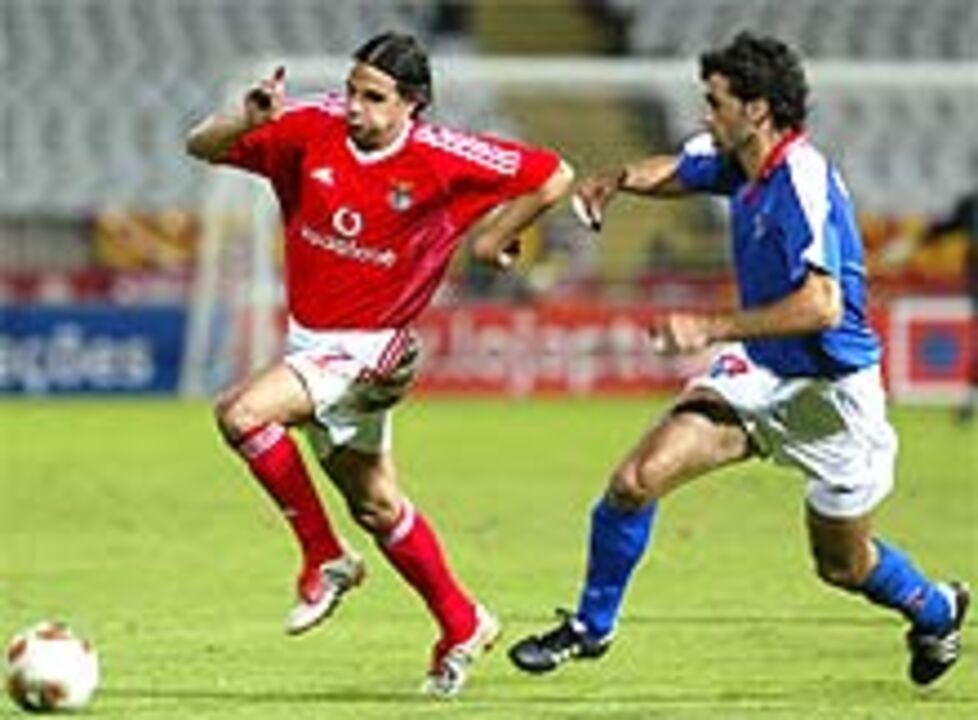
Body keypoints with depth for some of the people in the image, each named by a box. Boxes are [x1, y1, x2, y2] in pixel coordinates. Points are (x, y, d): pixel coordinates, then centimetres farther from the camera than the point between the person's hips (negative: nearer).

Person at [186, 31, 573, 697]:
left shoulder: (441, 158, -17)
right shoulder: (314, 129, -9)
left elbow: (553, 177, -9)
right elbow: (203, 147, -7)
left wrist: (494, 239, -5)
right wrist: (249, 121, -26)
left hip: (370, 348, -6)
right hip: (310, 339, 6)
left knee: (242, 413, -26)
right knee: (375, 504, 18)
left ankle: (325, 558, -9)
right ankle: (462, 626, 37)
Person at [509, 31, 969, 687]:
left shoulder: (803, 181, -27)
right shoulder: (738, 163, -2)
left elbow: (821, 307, -34)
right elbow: (676, 171, 22)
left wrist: (713, 328, -32)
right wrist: (621, 179, -1)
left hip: (832, 391, -7)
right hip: (760, 374, 7)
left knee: (843, 565, 12)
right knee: (638, 479, -10)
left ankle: (936, 609, 43)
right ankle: (591, 626, 7)